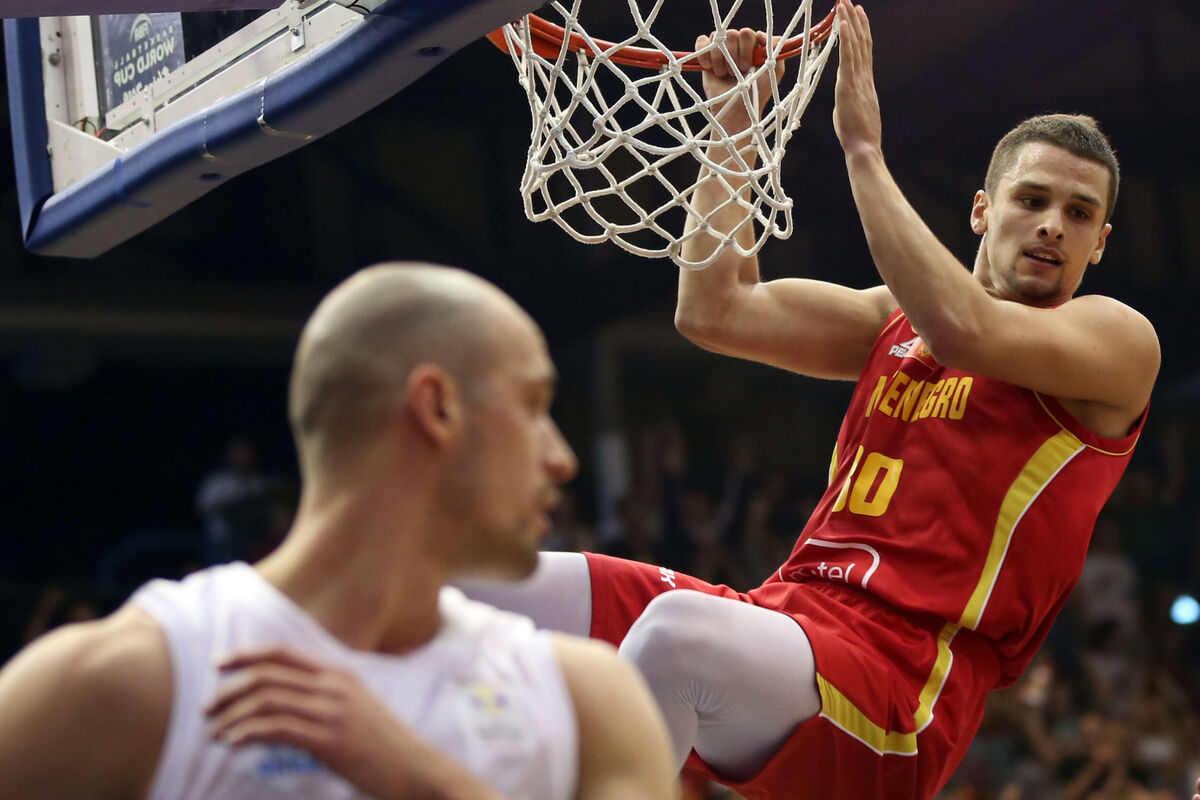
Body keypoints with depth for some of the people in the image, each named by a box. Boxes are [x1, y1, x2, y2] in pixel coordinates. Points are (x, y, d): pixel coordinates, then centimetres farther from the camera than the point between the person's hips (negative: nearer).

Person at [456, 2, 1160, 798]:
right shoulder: (896, 317, 22)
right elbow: (715, 313, 14)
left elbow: (967, 334, -18)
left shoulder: (1119, 340, 2)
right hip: (786, 609, 7)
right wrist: (735, 121, 12)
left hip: (895, 670, -7)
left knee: (678, 633, -40)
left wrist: (865, 150, -13)